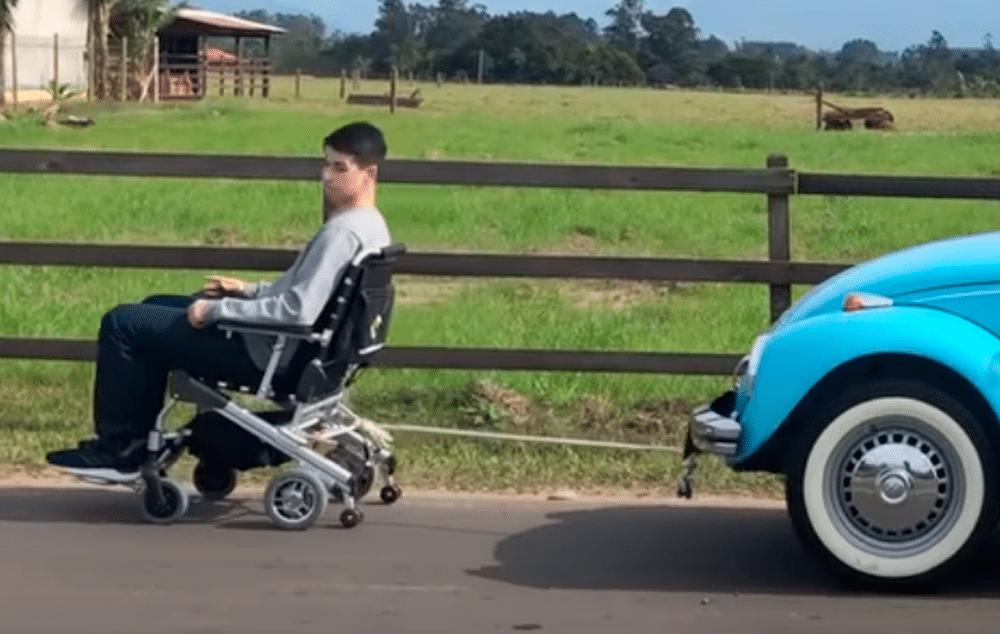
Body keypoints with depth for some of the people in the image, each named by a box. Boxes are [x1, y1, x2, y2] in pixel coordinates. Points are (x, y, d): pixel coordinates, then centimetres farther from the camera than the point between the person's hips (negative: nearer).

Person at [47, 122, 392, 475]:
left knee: (122, 323, -3)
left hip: (268, 355, -11)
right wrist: (250, 291, 11)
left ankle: (119, 448, 9)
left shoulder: (342, 232, -25)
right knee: (155, 307, 25)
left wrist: (218, 310, -23)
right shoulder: (369, 226, 7)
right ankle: (136, 438, 25)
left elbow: (299, 311, -33)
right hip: (280, 345, 11)